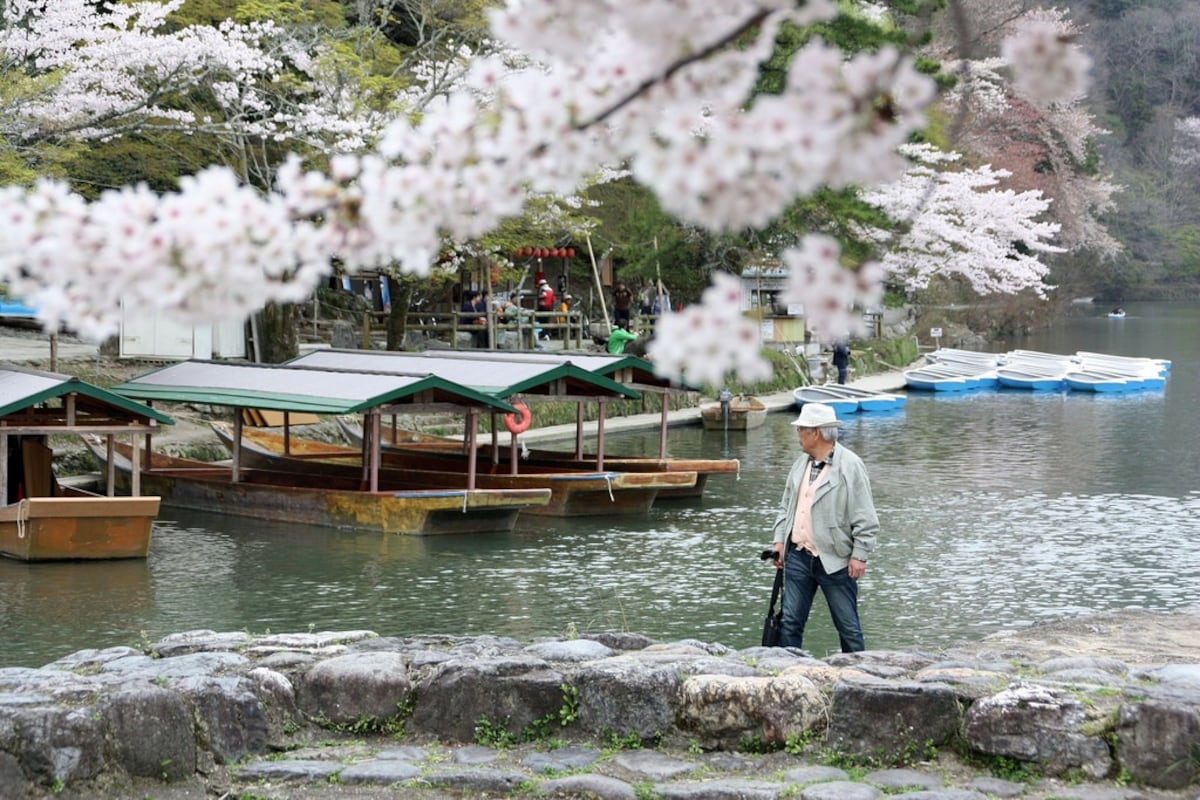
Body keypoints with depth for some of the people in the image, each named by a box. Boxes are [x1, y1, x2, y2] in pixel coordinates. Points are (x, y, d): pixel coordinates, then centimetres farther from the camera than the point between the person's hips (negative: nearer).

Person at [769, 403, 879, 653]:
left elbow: (865, 518, -11)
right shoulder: (801, 464, 11)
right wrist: (779, 540, 9)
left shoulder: (850, 466, -10)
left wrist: (859, 555, -14)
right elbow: (786, 507, 20)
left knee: (848, 627, 3)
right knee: (790, 622, 7)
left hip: (835, 561, -6)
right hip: (798, 557, 6)